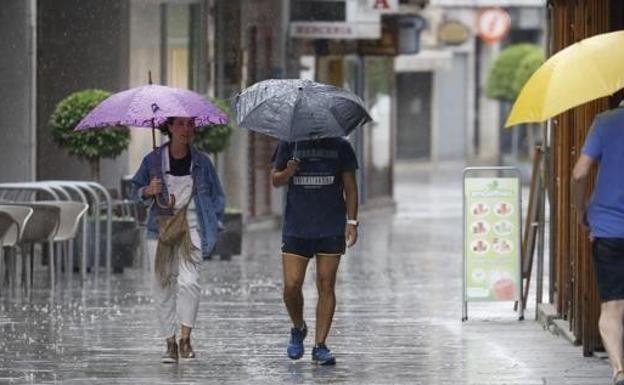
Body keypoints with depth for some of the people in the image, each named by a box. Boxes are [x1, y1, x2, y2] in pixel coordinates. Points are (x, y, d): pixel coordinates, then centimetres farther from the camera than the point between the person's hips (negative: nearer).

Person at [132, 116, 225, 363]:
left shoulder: (201, 162, 3)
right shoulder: (153, 160, 0)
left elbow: (217, 196, 13)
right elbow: (136, 189, 11)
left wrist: (213, 224, 5)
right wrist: (147, 192, -11)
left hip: (191, 229, -1)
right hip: (160, 229, 1)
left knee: (189, 282, -17)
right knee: (164, 286, 1)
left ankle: (185, 339, -8)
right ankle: (170, 344, 8)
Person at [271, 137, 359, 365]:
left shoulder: (340, 147, 5)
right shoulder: (289, 145, 6)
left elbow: (350, 186, 7)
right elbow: (275, 180, 10)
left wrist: (351, 221, -2)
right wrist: (288, 172, -14)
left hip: (331, 229, 0)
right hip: (296, 228, 0)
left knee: (326, 287, -3)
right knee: (291, 286, -6)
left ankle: (320, 346, 1)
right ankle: (298, 328, 21)